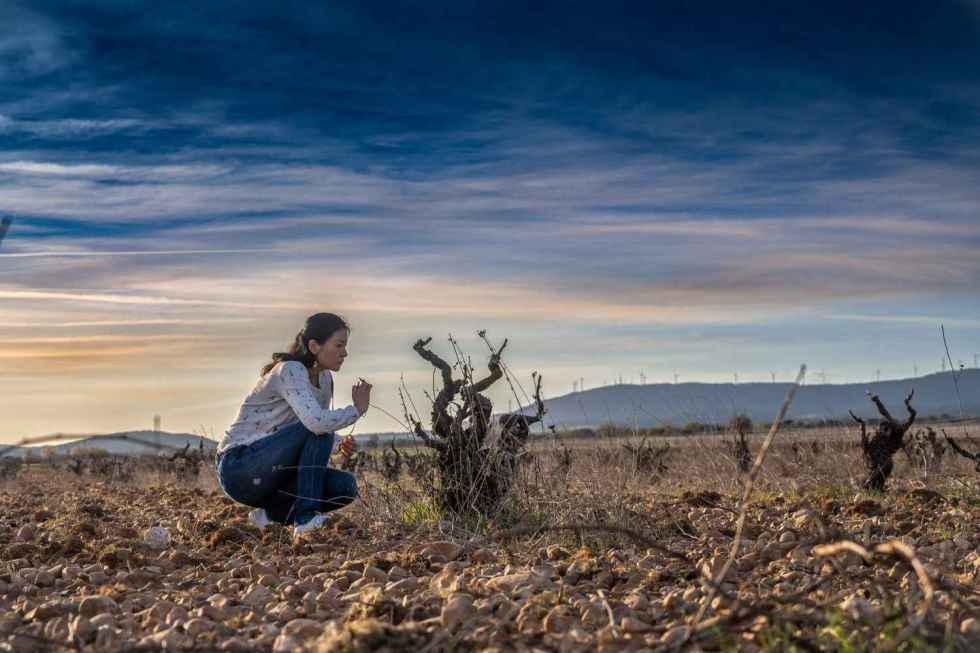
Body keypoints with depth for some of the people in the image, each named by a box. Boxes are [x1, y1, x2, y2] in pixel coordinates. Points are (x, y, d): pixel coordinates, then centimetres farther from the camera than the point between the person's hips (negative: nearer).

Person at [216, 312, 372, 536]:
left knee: (345, 487, -10)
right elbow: (315, 422, -37)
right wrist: (357, 409, -21)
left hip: (269, 473, 8)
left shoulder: (324, 379, 7)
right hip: (238, 466, -8)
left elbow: (324, 432, 14)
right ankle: (306, 518, -23)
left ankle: (271, 513, 6)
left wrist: (340, 443, -8)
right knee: (316, 430, -27)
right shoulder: (290, 371, -20)